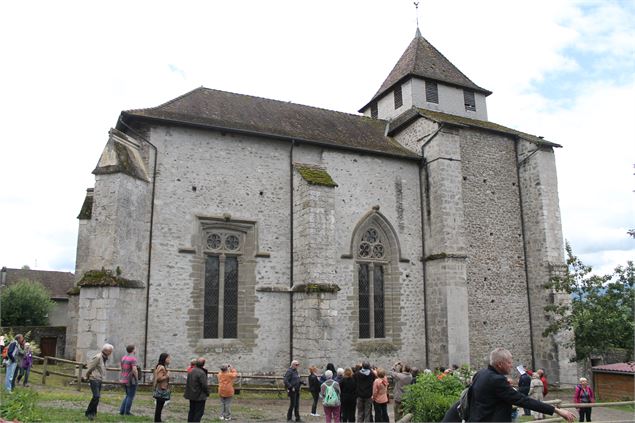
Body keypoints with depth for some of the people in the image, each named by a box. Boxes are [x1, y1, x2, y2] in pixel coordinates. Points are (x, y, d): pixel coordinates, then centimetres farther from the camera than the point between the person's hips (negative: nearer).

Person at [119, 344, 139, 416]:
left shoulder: (123, 358, 8)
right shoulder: (133, 358, -18)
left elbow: (121, 368, 15)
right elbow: (134, 370, -25)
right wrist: (137, 378, -11)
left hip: (124, 380, 8)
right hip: (131, 380, -8)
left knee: (127, 396, 20)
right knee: (130, 397, 4)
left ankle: (121, 411, 17)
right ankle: (127, 413, 8)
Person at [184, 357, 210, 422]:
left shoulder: (191, 371, 5)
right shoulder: (202, 373, -22)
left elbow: (187, 382, 15)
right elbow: (204, 385, -20)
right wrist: (207, 392, -6)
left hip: (191, 395, 8)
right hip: (199, 396, -8)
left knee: (192, 411, 19)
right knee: (199, 412, 1)